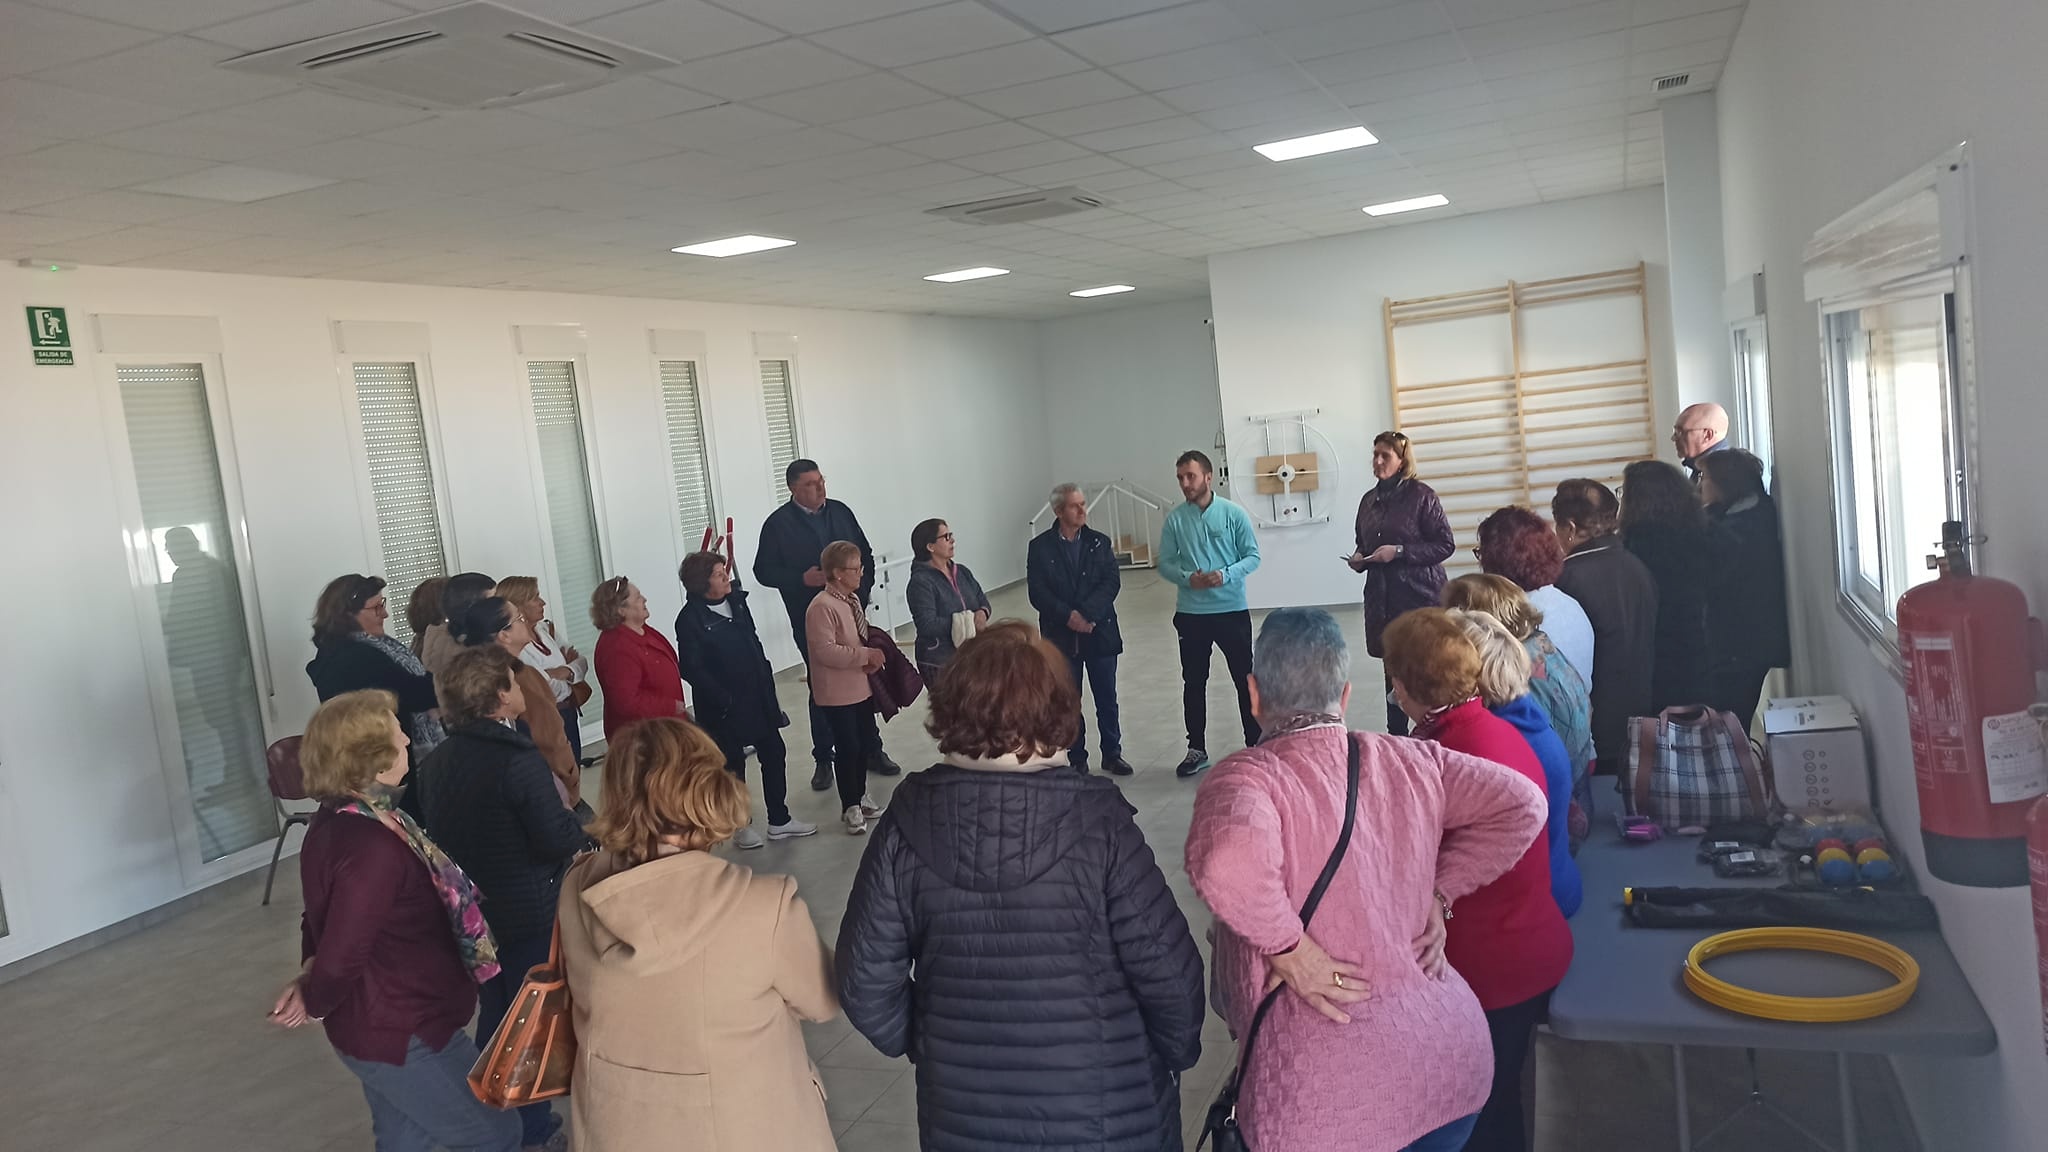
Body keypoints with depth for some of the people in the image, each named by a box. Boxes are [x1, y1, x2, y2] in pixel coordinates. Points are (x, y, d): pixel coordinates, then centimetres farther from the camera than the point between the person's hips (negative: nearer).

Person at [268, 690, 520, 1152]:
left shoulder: (336, 821, 1)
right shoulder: (373, 847, -32)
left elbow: (327, 912, 13)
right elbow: (342, 958, -29)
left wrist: (310, 969, -2)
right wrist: (314, 1004, -10)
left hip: (380, 1025, 10)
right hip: (404, 1036, -10)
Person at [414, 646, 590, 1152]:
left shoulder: (435, 762, -1)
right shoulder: (519, 761, -24)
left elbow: (431, 831, 9)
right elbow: (558, 840, -25)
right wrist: (582, 833, -5)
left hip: (469, 914, 7)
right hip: (529, 915, -7)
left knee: (494, 1015, 22)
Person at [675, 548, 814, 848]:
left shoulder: (736, 600, 3)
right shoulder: (690, 619, -17)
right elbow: (691, 668, -18)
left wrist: (766, 682, 11)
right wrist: (723, 699, -18)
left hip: (758, 696, 7)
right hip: (723, 707, -7)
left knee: (774, 753, 11)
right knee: (733, 764, 8)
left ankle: (779, 819, 25)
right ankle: (741, 826, 26)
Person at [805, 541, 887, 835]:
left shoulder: (852, 599, 7)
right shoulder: (822, 607, -21)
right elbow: (825, 651, -27)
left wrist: (873, 657, -2)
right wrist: (865, 655, -24)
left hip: (861, 687, 8)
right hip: (837, 693, -8)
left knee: (866, 743, 16)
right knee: (848, 748, 1)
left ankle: (859, 794, 34)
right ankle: (850, 807, 15)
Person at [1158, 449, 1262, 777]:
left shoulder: (1233, 514, -5)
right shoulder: (1174, 520, -1)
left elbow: (1253, 557, -4)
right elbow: (1165, 564, 2)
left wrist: (1226, 575, -21)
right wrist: (1188, 578, -18)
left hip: (1232, 609, -2)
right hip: (1191, 613, 2)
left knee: (1245, 678, 6)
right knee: (1194, 682, 10)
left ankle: (1255, 743, 19)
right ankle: (1197, 749, 23)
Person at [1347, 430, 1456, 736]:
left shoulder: (1421, 495, -5)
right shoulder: (1370, 500, 12)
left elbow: (1446, 545, -8)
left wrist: (1399, 551, -15)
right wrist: (1358, 558, 2)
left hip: (1420, 594, -5)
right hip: (1381, 596, 5)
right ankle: (1396, 734, 14)